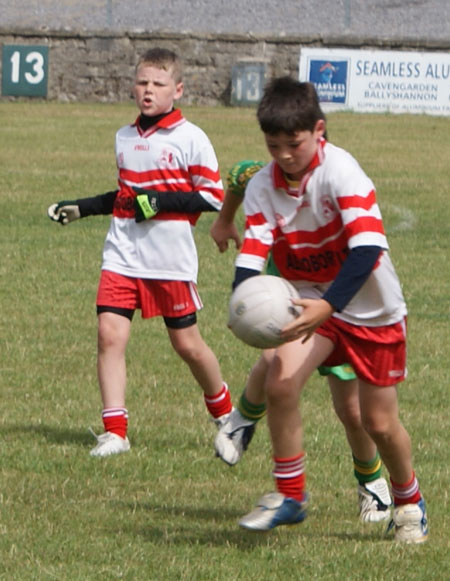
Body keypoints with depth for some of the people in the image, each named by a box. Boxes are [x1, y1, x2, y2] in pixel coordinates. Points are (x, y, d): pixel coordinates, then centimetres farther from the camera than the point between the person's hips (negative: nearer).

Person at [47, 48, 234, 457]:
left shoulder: (190, 139, -6)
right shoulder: (125, 138, 14)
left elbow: (213, 197, -10)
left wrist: (161, 201, -19)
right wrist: (79, 209, 18)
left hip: (172, 261, -5)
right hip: (123, 256, 5)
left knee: (186, 343, 5)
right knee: (110, 333, -10)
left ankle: (225, 414, 30)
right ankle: (114, 431, -8)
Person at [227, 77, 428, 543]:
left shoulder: (340, 172, -26)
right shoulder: (262, 187, -11)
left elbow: (368, 246, -36)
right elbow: (251, 254, -15)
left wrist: (328, 305, -48)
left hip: (372, 310, -3)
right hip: (312, 302, 3)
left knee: (379, 422, 4)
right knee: (279, 380, -22)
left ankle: (409, 503, 33)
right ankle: (289, 495, -6)